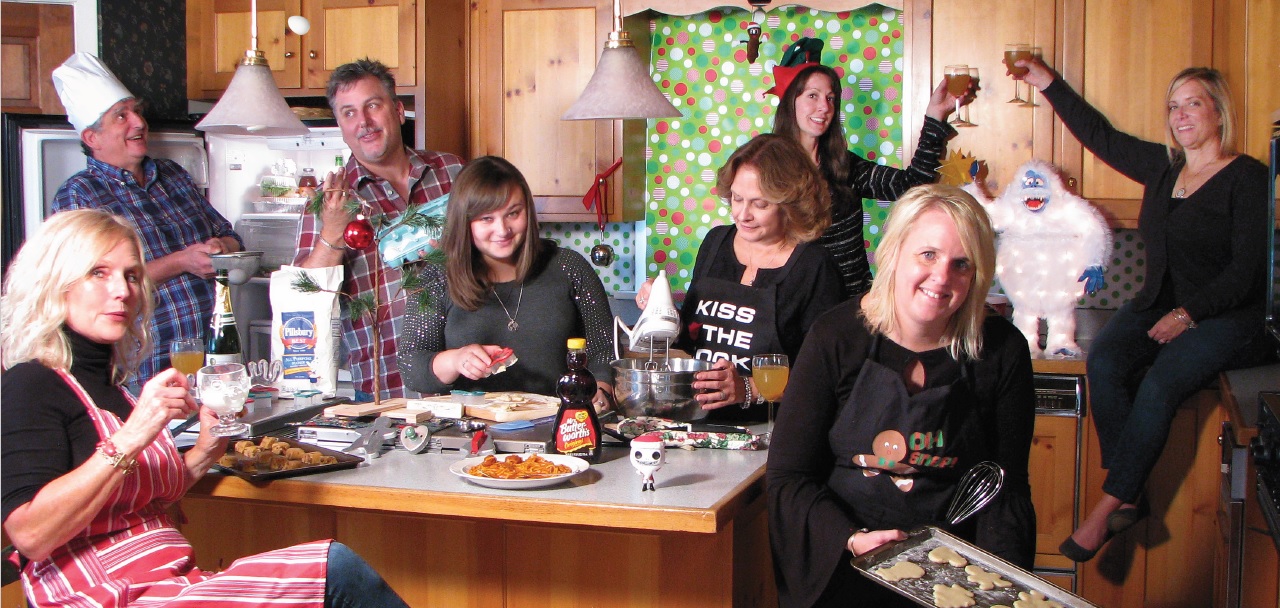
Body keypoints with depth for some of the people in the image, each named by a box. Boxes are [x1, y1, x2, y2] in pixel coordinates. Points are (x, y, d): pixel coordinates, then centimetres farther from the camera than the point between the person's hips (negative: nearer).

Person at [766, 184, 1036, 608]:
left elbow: (1006, 487, 8)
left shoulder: (1003, 350, 3)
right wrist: (852, 539, -17)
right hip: (838, 571, -1)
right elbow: (787, 477, -1)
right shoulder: (836, 337, -2)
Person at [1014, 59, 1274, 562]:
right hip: (1157, 305, 6)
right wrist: (1049, 84, 28)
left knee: (1159, 387, -31)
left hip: (1225, 316, -6)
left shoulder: (1248, 178, -5)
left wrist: (1188, 314, -17)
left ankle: (1105, 510, -28)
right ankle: (1129, 500, -27)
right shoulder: (1162, 167, 13)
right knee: (1103, 363, -25)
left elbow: (1246, 272, -11)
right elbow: (1102, 137, 26)